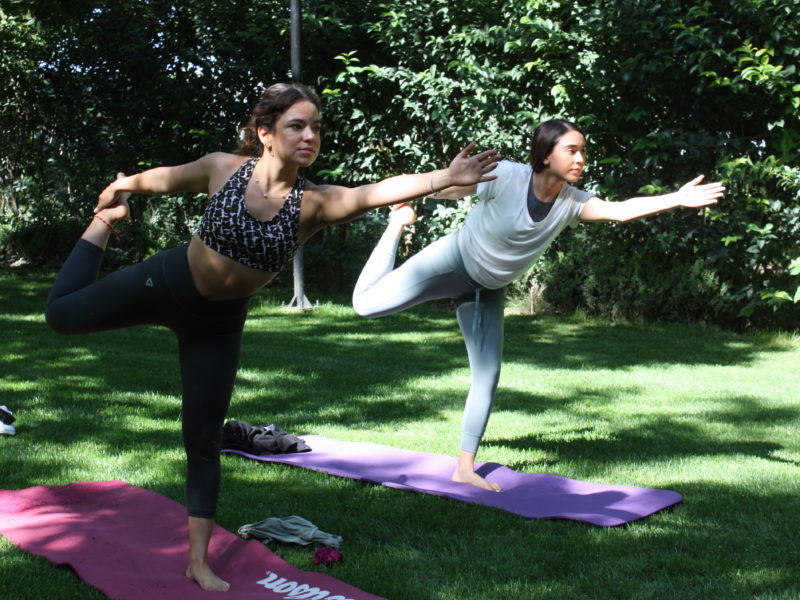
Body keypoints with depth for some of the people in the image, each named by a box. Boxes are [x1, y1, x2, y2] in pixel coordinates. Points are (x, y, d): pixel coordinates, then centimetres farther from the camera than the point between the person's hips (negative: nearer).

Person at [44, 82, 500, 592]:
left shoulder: (315, 203, -22)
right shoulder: (223, 168, -20)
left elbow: (380, 191, -39)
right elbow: (164, 178, 0)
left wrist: (445, 178, -55)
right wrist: (122, 186, 17)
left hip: (219, 321, 0)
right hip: (167, 283, 0)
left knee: (204, 440, 5)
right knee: (63, 312, 6)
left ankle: (199, 561, 18)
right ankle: (107, 223, 33)